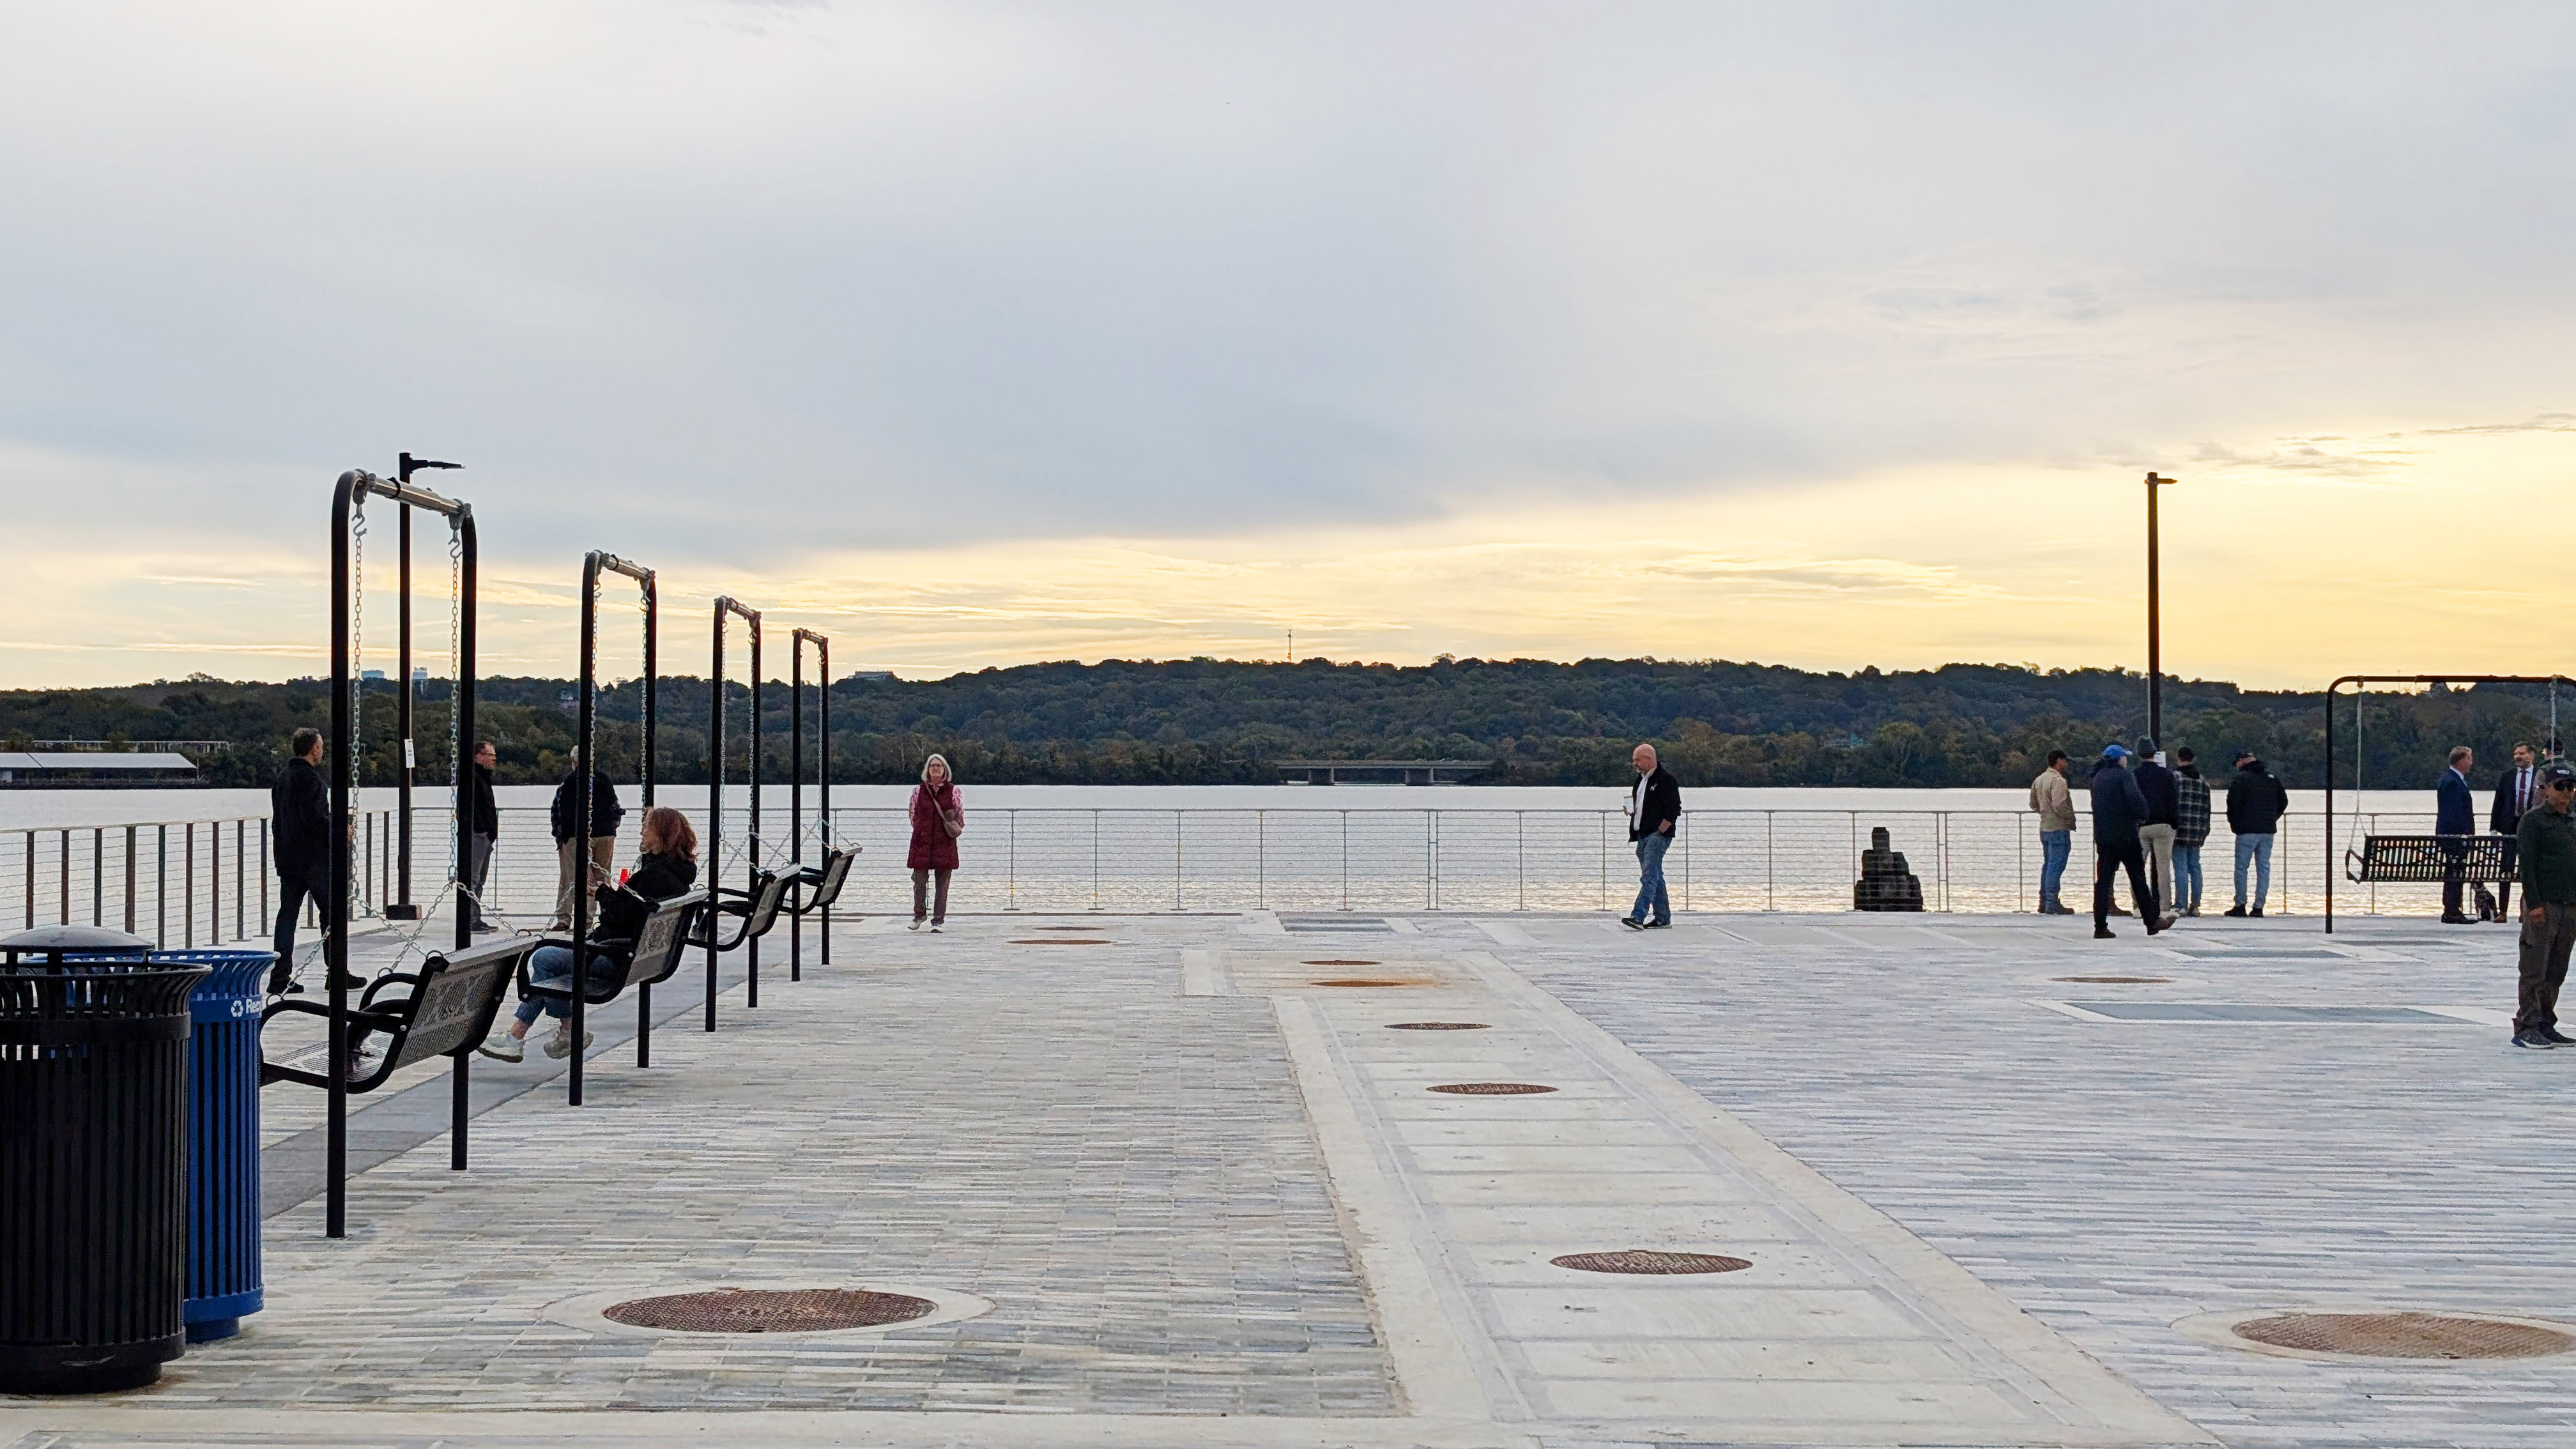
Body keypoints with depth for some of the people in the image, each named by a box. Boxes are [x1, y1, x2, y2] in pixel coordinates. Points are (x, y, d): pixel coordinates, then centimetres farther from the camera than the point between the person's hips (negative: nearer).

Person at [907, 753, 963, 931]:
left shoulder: (954, 791, 3)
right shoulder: (918, 791, 6)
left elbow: (961, 815, 9)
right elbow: (913, 814, 14)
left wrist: (955, 827, -6)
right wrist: (920, 830, 7)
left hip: (944, 843, -1)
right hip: (922, 842, 1)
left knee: (943, 883, 2)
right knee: (919, 881, 0)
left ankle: (939, 920, 10)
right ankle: (920, 914, 21)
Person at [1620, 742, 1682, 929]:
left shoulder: (1665, 779, -9)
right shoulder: (1641, 779, 18)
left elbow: (1674, 810, -13)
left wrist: (1659, 833, -16)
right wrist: (1631, 810, 8)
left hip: (1658, 835, -9)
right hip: (1642, 835, 9)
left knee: (1649, 876, -16)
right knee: (1655, 877, 12)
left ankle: (1638, 917, -26)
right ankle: (1663, 918, 17)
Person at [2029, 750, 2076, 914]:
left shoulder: (2039, 780, 12)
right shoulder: (2058, 780, -16)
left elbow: (2033, 804, 18)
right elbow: (2059, 805, -23)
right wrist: (2071, 818, -10)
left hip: (2044, 828, 9)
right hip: (2058, 828, -9)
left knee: (2048, 864, 16)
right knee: (2056, 865, -7)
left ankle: (2044, 902, 19)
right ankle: (2052, 904, -9)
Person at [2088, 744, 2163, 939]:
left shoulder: (2098, 778, 14)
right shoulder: (2124, 775, -9)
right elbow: (2136, 799, -21)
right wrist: (2142, 817, -4)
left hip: (2102, 836, 6)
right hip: (2125, 834, -6)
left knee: (2103, 880, 3)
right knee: (2138, 878, 3)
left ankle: (2100, 927, -2)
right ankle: (2152, 921, 9)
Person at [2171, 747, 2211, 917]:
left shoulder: (2176, 777, -6)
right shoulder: (2203, 781, 12)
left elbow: (2171, 804, -11)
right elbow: (2206, 808, 14)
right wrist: (2205, 831, 19)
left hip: (2179, 831, -6)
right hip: (2197, 833, 6)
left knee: (2180, 867, -5)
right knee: (2195, 867, 10)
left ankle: (2181, 905, -8)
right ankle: (2195, 906, 10)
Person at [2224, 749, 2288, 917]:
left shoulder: (2241, 778, -7)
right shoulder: (2273, 778, 12)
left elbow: (2233, 802, -12)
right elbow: (2283, 802, 16)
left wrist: (2233, 823, 2)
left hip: (2247, 831, -5)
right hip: (2268, 831, 5)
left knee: (2241, 868, 1)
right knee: (2264, 868, 6)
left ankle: (2240, 906, -2)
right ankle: (2259, 907, 3)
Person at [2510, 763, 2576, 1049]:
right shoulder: (2533, 820, -5)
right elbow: (2526, 863, -11)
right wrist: (2534, 904, -17)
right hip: (2543, 905, -7)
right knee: (2535, 971, -6)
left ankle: (2546, 1025, 16)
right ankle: (2526, 1028, -4)